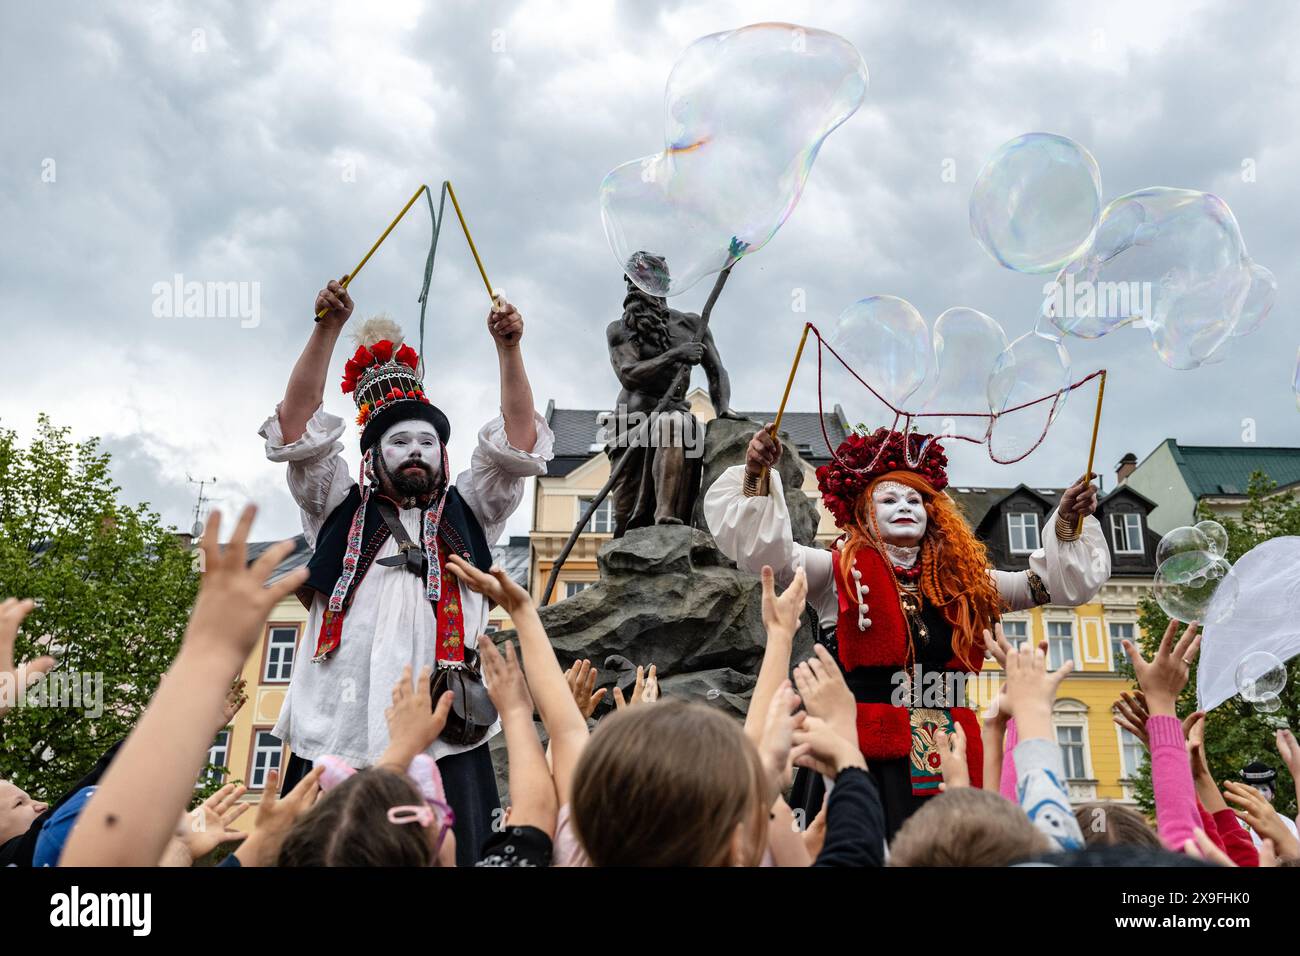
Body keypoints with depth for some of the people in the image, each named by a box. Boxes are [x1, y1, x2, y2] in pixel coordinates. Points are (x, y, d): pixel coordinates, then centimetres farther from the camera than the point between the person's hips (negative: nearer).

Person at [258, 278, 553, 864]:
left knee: (452, 857, -7)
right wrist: (328, 327, 2)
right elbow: (297, 424, 10)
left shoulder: (466, 517, 19)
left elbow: (519, 439, 11)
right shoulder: (339, 513, 18)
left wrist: (508, 347, 3)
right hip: (337, 740, 0)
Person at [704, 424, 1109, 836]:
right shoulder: (841, 573, 3)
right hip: (863, 758, -4)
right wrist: (756, 477, -19)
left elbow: (1052, 579, 20)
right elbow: (765, 546, -7)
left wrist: (1068, 522, 7)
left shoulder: (964, 582, 13)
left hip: (949, 762, 4)